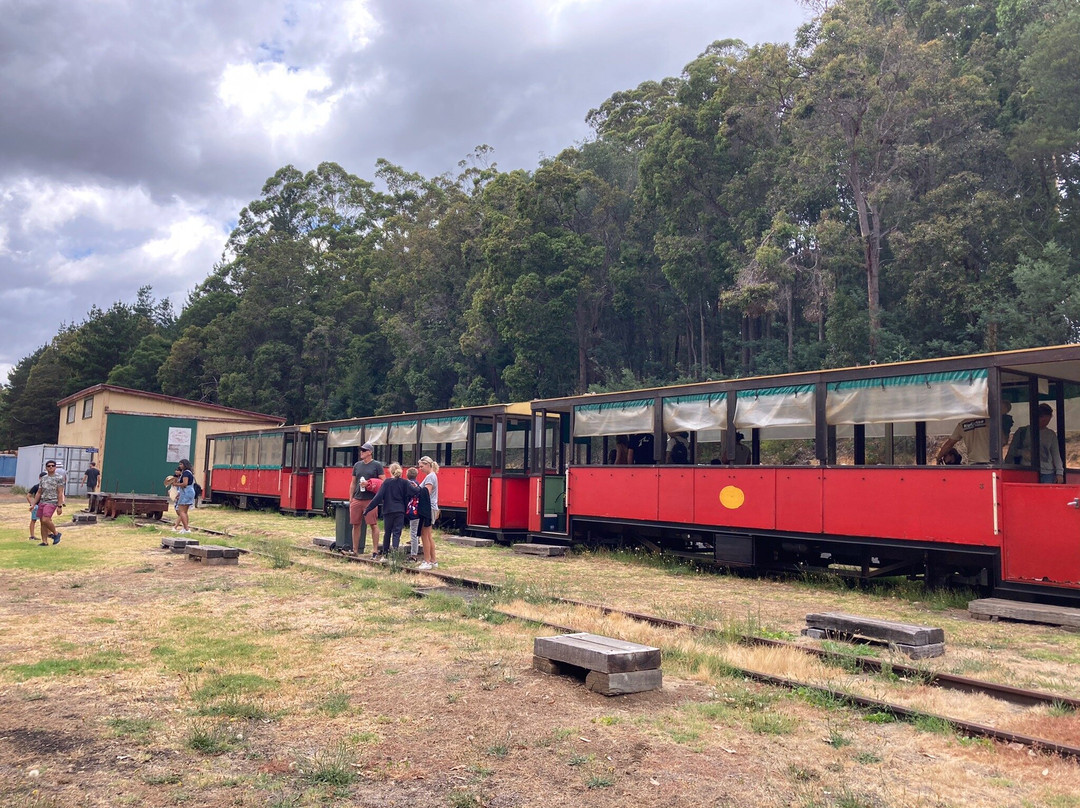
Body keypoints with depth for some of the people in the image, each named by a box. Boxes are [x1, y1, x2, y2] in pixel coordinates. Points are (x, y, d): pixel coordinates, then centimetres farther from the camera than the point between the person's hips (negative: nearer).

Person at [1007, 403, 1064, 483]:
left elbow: (1056, 455, 14)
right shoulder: (1022, 432, 8)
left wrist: (1059, 473, 6)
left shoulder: (1051, 434, 15)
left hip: (1047, 473, 2)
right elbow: (1011, 451, 9)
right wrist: (1021, 452, -11)